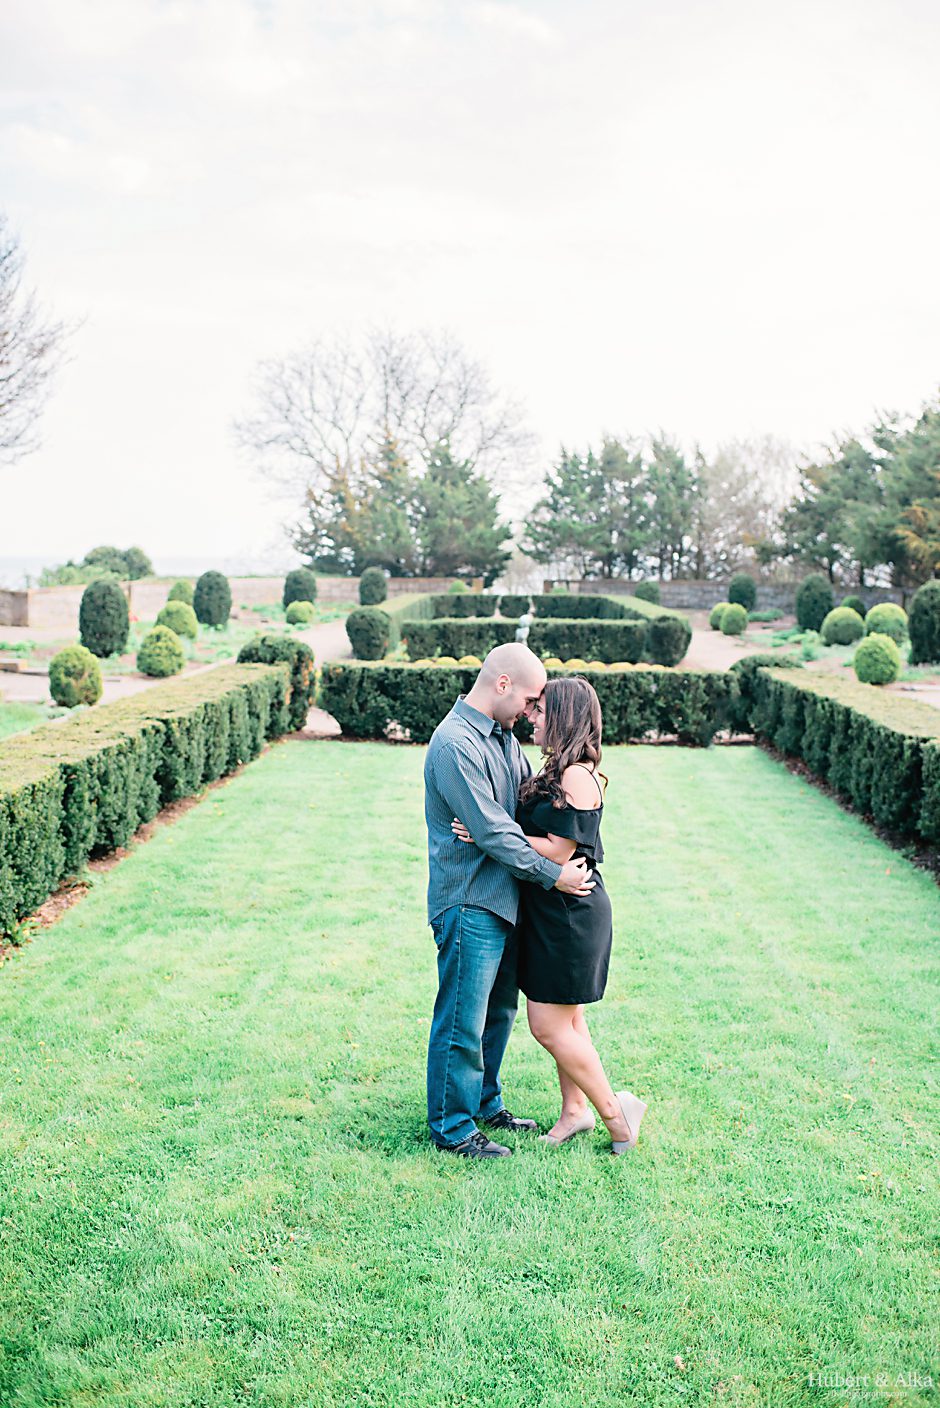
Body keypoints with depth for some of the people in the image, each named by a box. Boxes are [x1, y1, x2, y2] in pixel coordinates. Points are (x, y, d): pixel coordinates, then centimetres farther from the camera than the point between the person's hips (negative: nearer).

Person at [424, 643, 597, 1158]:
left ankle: (485, 1103, 35)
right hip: (469, 903, -10)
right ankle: (451, 1127, 15)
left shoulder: (502, 735, 10)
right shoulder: (455, 744, -21)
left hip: (503, 897, 10)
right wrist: (553, 875, -16)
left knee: (498, 1011, 20)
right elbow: (492, 831, -22)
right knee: (462, 1022, 1)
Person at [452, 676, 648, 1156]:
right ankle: (574, 1111, 29)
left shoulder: (575, 777, -19)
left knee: (548, 1025, -3)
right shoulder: (559, 773, 12)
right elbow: (532, 832, 14)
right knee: (566, 1021, 17)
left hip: (569, 913, -10)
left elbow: (558, 852, -22)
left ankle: (613, 1109, 10)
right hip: (552, 912, 10)